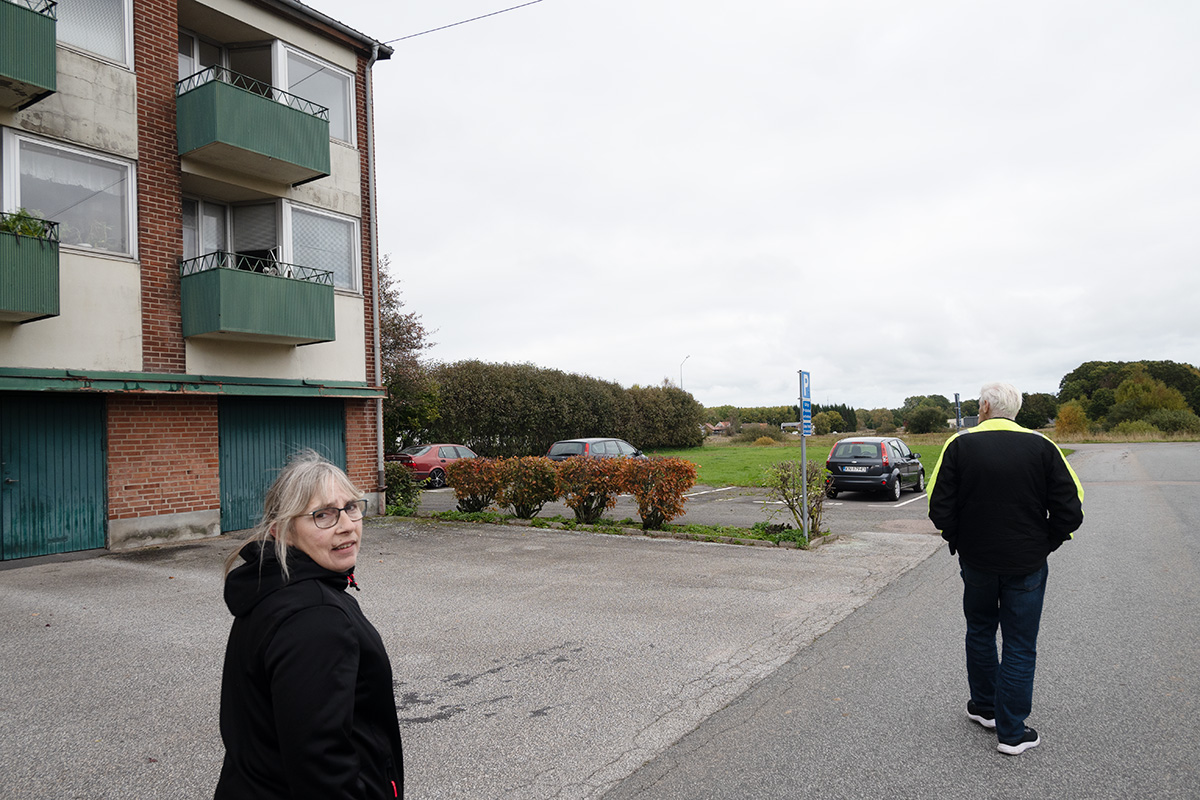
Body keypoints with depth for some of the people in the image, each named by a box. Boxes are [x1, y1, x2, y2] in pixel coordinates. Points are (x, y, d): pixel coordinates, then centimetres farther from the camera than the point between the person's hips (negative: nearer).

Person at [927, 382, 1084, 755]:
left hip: (976, 560, 1)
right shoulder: (1041, 446, -8)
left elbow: (940, 507, -11)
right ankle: (1011, 732, 16)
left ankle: (985, 706, 35)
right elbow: (1070, 511, -9)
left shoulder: (960, 445, -9)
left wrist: (958, 540, 5)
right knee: (1020, 646, 9)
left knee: (980, 631, 21)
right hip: (1027, 564, 0)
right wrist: (1044, 543, 5)